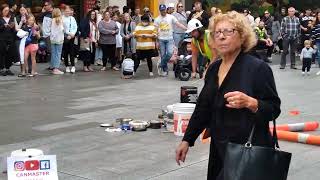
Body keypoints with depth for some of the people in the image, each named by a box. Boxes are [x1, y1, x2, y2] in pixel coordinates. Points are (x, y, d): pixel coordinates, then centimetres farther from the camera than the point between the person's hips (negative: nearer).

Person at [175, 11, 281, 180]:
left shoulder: (258, 68, -12)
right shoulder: (214, 68, 8)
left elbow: (274, 109, -11)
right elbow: (203, 108, 14)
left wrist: (250, 103, -29)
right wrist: (187, 140, 12)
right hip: (219, 149, 6)